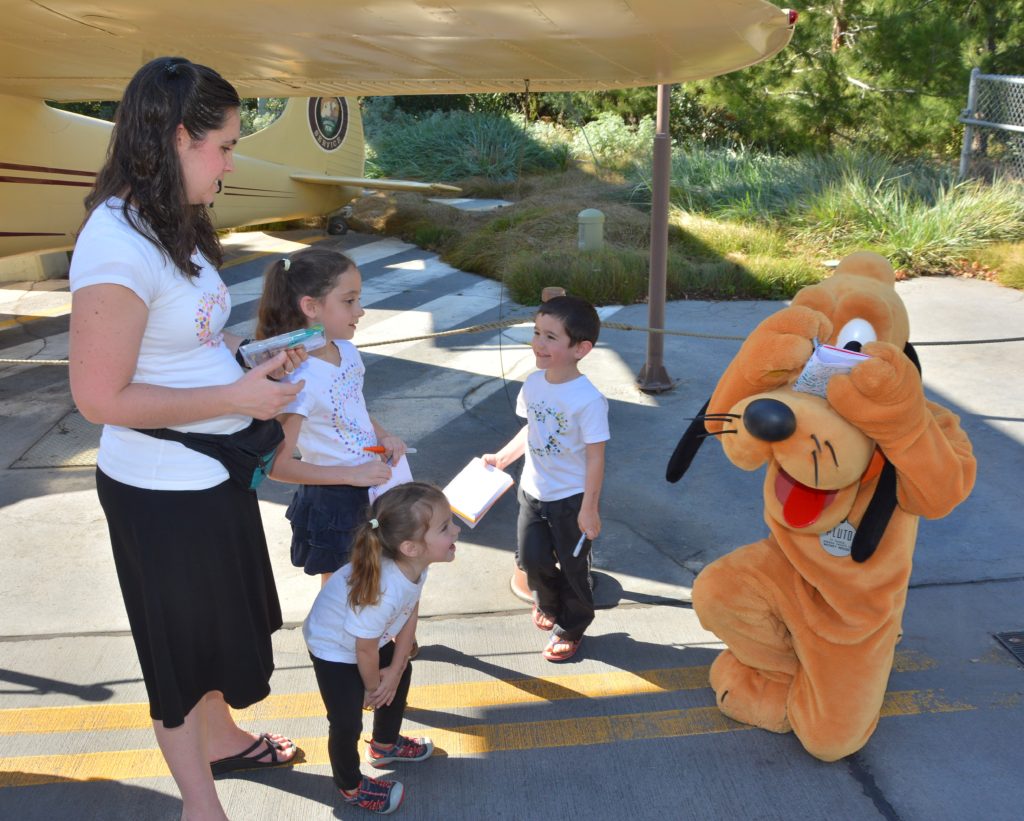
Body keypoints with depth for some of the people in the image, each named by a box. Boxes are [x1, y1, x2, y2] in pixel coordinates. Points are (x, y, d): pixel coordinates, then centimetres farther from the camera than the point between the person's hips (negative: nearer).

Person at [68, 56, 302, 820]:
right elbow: (101, 396, -25)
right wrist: (238, 397, -22)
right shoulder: (118, 244, -26)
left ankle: (221, 738, 52)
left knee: (223, 617, 26)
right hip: (161, 491, -9)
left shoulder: (170, 225, 5)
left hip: (211, 472, 9)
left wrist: (255, 352, 2)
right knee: (183, 639, 11)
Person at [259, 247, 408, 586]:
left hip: (370, 487, 7)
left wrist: (384, 436, -4)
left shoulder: (347, 350, -5)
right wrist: (351, 475, -25)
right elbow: (278, 465, -22)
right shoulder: (301, 379, -27)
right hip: (332, 501, -7)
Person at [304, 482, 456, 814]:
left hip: (373, 637, 9)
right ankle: (351, 787, 28)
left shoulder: (414, 564, -23)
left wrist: (395, 668, -3)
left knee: (402, 674, 24)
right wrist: (373, 686, -7)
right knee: (347, 723, -3)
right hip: (334, 648, -8)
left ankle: (384, 745, 49)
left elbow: (410, 614, -8)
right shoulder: (383, 592, -44)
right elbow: (365, 649, -28)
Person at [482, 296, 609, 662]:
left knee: (572, 566, 13)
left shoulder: (588, 400, -26)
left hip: (571, 499, -5)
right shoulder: (534, 383, -6)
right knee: (532, 558, 16)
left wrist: (589, 509, -18)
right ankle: (548, 604, 48)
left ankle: (571, 628, 38)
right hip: (532, 491, 6)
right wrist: (501, 458, 10)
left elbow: (596, 456, -21)